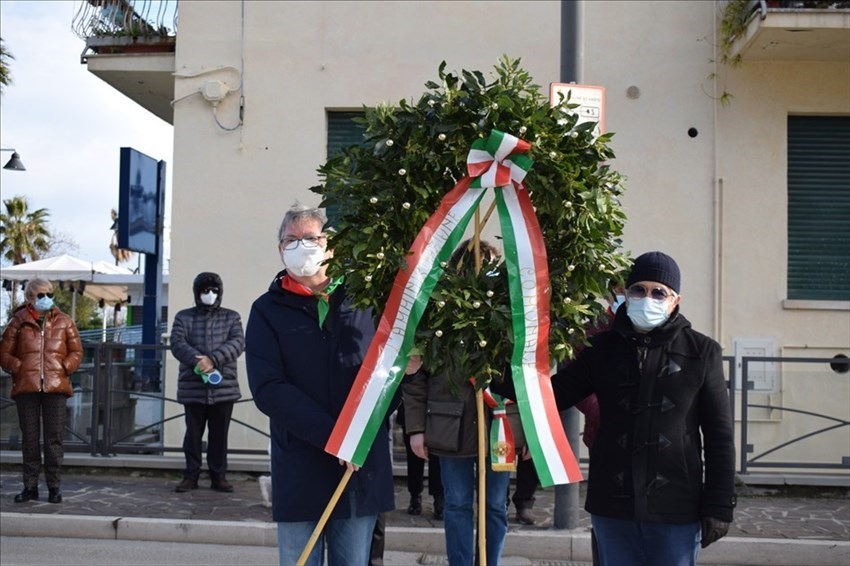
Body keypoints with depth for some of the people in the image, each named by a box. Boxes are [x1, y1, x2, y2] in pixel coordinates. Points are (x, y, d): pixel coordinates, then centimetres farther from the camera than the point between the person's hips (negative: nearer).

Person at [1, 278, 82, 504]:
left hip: (55, 386, 0)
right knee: (29, 438, 6)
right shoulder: (19, 321, 6)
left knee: (54, 438, 1)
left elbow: (76, 352, 10)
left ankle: (54, 487, 9)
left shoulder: (64, 321, 8)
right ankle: (30, 486, 15)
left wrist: (64, 368, -4)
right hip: (26, 387, 0)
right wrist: (19, 368, -6)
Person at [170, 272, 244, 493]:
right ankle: (191, 476, 16)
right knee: (193, 433, 6)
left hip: (224, 386, 0)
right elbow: (177, 343, -5)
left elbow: (238, 342, -5)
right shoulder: (184, 317, 9)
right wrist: (197, 361, -22)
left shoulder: (232, 317, 10)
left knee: (219, 434, 6)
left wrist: (213, 359, -20)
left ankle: (219, 476, 15)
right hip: (193, 386, 0)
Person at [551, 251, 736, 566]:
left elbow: (719, 435, -1)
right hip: (612, 508, 2)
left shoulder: (700, 352, -2)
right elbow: (554, 394, 3)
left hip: (676, 511, -2)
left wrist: (719, 506, -3)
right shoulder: (603, 348, 5)